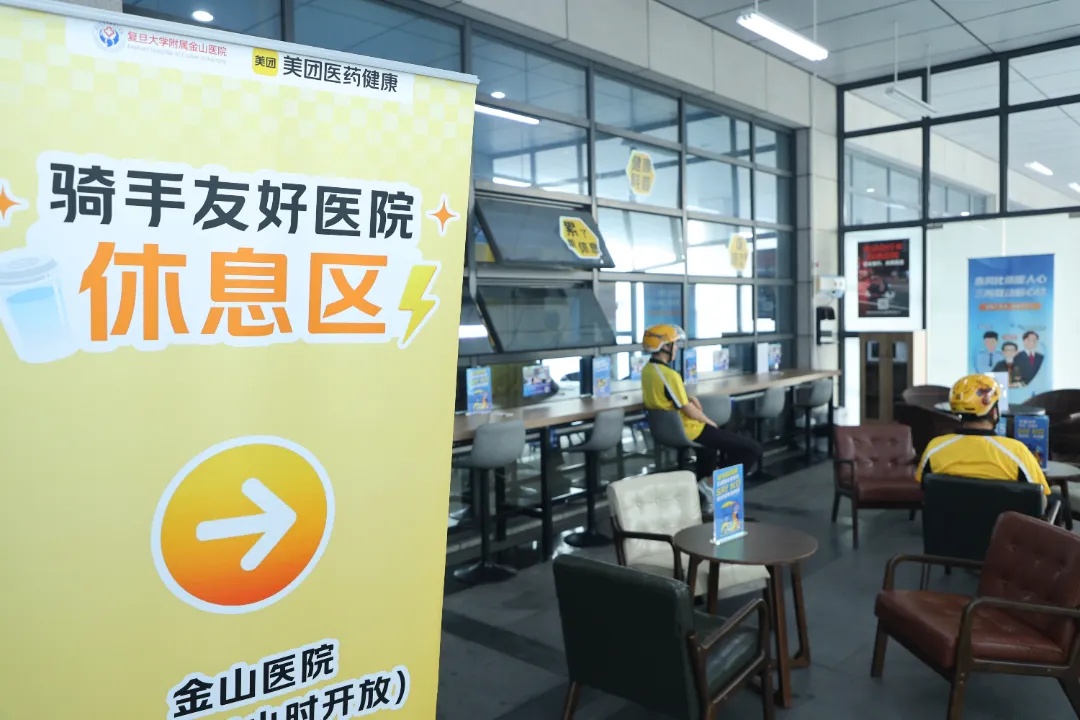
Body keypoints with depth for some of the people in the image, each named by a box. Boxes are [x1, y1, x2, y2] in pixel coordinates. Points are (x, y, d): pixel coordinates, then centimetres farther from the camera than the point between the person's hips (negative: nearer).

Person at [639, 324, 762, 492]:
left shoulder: (647, 370, 1)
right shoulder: (669, 375, -27)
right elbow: (688, 411, -21)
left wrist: (690, 399, 1)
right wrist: (710, 422, -4)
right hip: (688, 431, -10)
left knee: (714, 435, 41)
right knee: (752, 449, -7)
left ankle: (701, 482, 46)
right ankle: (711, 483, -1)